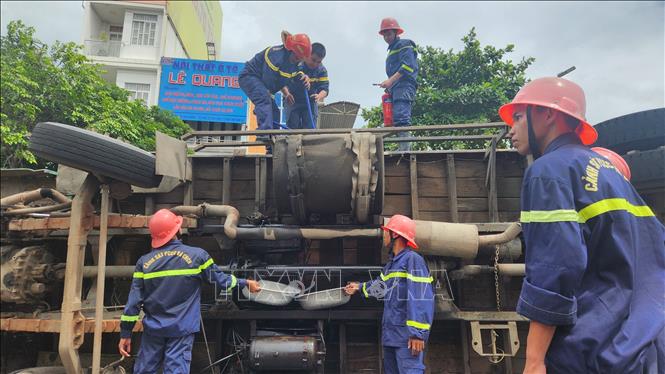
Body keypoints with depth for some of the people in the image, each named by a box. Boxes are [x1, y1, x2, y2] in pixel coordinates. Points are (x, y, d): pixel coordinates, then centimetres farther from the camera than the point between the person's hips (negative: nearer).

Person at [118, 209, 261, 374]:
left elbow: (134, 300, -2)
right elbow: (220, 279, 0)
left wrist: (125, 333, 5)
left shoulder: (144, 262, -3)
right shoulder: (197, 255, -8)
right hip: (181, 329, -2)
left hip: (153, 329, 3)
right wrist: (246, 283, 16)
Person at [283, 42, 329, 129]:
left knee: (310, 128, -5)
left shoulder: (322, 70, -11)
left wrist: (319, 97, -38)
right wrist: (286, 94, -35)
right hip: (293, 101, -1)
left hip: (310, 101, 2)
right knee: (293, 128, -1)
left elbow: (325, 88, -14)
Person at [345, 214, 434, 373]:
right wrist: (360, 287, 50)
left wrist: (418, 333, -25)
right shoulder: (391, 264, 18)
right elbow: (380, 285, 37)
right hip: (390, 335, 9)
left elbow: (423, 298, -20)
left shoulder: (413, 260, -12)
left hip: (407, 336, -9)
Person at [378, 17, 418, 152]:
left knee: (401, 117, -22)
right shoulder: (392, 50, 29)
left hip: (404, 86, -10)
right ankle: (406, 148, 6)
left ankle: (404, 147, -30)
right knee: (398, 120, 6)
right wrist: (390, 86, 14)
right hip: (396, 89, 10)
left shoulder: (404, 45, 1)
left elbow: (407, 66, -14)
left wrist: (391, 80, -19)